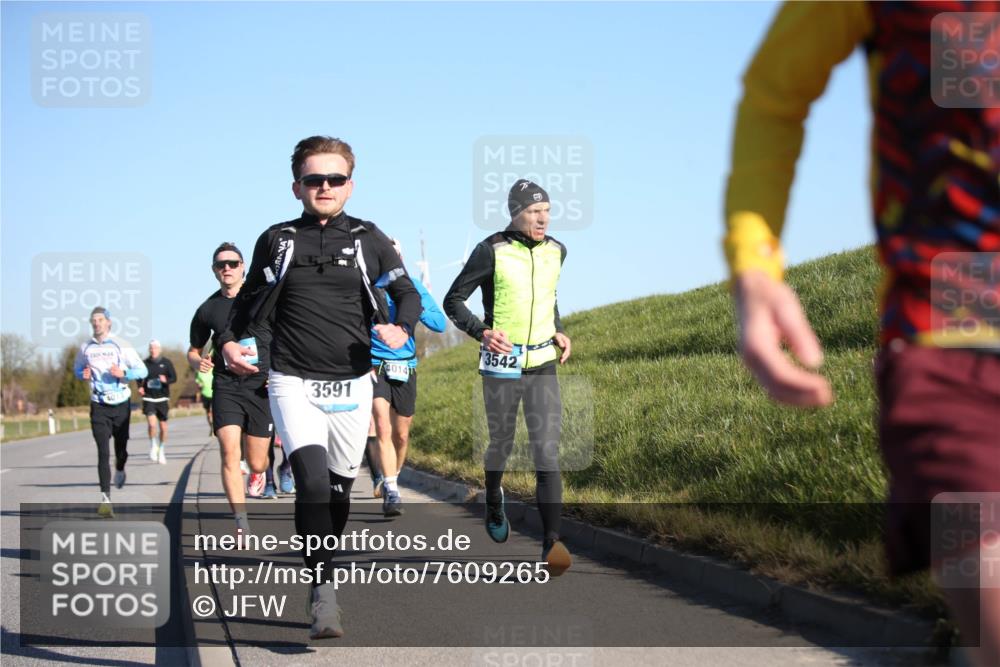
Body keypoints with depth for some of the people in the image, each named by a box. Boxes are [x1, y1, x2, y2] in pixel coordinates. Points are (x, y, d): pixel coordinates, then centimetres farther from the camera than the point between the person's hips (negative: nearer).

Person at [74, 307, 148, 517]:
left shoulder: (121, 346, -4)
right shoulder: (85, 348, 3)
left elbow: (142, 370, -2)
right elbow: (77, 368, 21)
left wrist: (123, 373, -20)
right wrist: (83, 374, -2)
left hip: (121, 405, 0)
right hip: (99, 406, 0)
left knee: (121, 448, 10)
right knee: (103, 452, -11)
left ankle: (120, 469, 48)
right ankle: (105, 498, -15)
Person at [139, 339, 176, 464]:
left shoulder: (166, 363, 1)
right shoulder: (145, 363, 3)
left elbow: (174, 378, -3)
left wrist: (166, 380, -24)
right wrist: (140, 387, -4)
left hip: (162, 398, 1)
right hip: (148, 398, -1)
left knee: (163, 426, 7)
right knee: (151, 423, -19)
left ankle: (162, 452, 25)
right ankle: (153, 447, 4)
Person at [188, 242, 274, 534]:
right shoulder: (208, 309, 8)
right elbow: (193, 350, 20)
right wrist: (198, 362, -4)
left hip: (261, 386, -1)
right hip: (225, 386, 1)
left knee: (256, 464, 4)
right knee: (230, 451, -20)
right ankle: (241, 524, -21)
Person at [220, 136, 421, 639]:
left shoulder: (367, 240, 6)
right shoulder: (277, 240, 6)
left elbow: (407, 292, 8)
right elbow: (251, 301, 16)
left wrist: (401, 328, -13)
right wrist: (231, 340, -2)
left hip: (352, 385, 2)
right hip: (294, 383, -2)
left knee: (339, 489, 10)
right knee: (313, 481, -21)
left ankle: (325, 568, 32)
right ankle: (324, 591, -19)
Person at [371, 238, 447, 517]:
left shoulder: (413, 287, 2)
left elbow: (440, 324, -4)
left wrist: (416, 307, -21)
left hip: (405, 368, 3)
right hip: (373, 366, -3)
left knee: (401, 435, 11)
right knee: (383, 427, -20)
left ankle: (389, 478, 36)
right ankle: (391, 492, -22)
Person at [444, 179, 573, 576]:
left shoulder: (555, 251, 6)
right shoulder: (491, 251, -9)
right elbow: (453, 301, -4)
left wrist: (558, 332, 11)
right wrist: (482, 332, -20)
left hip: (543, 365, 3)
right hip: (501, 365, -2)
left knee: (547, 454, -11)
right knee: (501, 445, 13)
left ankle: (551, 543, -19)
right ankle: (494, 500, 47)